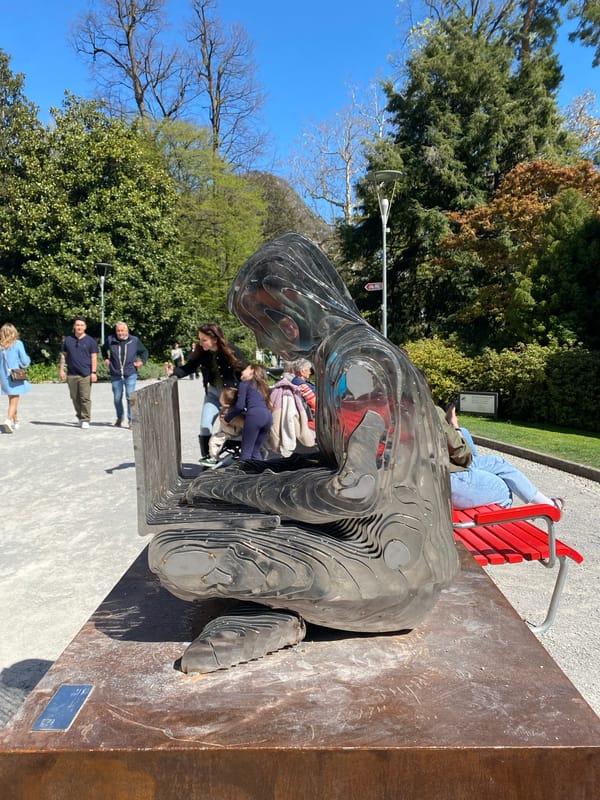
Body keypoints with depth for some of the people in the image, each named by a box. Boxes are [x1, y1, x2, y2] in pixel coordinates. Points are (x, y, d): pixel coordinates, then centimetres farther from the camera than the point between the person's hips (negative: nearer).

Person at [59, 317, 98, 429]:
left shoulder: (90, 341, 3)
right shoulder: (68, 340, 10)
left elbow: (94, 357, 1)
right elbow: (63, 355, 14)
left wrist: (93, 372, -6)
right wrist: (61, 369, 7)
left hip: (85, 374, -3)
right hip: (71, 374, 3)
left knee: (85, 398, -7)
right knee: (75, 398, 9)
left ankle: (85, 420, 0)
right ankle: (79, 416, 27)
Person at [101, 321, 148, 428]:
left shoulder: (134, 340, 1)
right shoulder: (110, 340, 2)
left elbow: (144, 352, 16)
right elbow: (103, 349, 24)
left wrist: (141, 361, 2)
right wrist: (106, 359, 11)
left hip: (130, 374, -2)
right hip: (115, 375, 2)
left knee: (130, 397, -10)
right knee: (117, 398, 9)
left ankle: (131, 420, -2)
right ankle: (120, 418, 32)